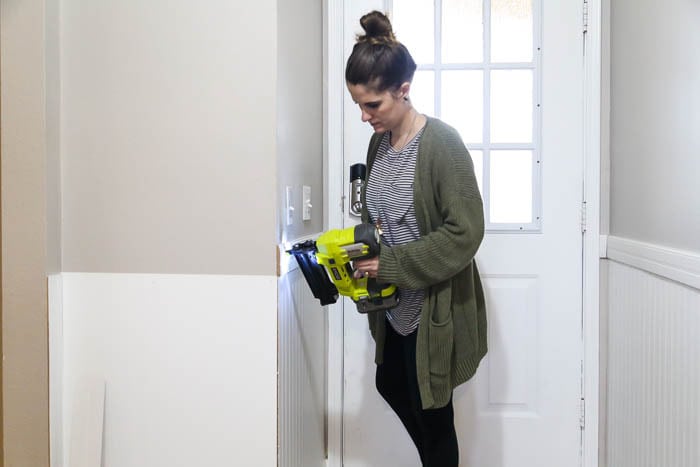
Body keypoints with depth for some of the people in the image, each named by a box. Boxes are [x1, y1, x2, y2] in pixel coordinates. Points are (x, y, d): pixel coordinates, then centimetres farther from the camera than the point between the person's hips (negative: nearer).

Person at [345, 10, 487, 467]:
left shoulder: (442, 143, -19)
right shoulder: (380, 142, 4)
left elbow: (465, 231, -22)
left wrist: (391, 265, -23)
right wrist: (364, 255, -5)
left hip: (436, 305, -8)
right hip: (396, 303, 9)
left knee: (431, 410, 6)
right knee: (391, 386, 24)